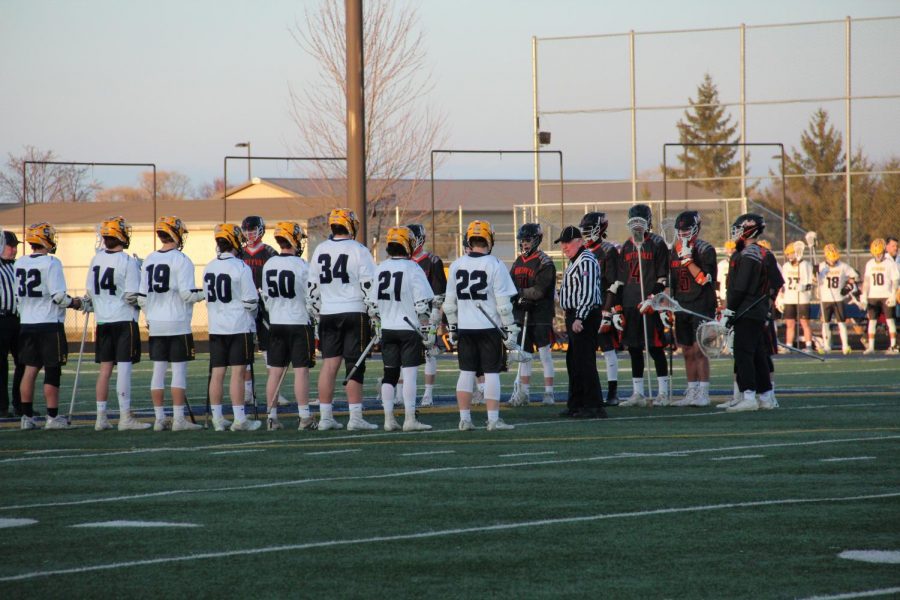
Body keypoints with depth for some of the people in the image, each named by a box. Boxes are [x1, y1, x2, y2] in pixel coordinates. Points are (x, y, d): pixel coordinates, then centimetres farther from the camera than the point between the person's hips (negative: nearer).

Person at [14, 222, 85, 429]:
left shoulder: (20, 263, 6)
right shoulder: (51, 263, -14)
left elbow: (19, 295, 13)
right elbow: (58, 296, -16)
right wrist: (74, 303, 1)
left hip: (27, 324, 6)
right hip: (50, 324, -6)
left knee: (30, 369, 11)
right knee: (52, 371, 0)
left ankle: (27, 416, 12)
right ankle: (52, 417, 2)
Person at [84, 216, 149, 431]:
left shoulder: (96, 259, 5)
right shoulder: (128, 262, -13)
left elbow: (89, 291, 9)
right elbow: (132, 295, -15)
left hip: (103, 321, 6)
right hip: (124, 320, -6)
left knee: (105, 369, 10)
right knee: (124, 368, -5)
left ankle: (101, 417, 11)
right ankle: (125, 417, -6)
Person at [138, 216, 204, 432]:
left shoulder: (149, 260, 7)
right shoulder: (181, 261, -11)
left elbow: (142, 297, 9)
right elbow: (187, 294, -15)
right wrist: (205, 293, 3)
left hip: (156, 325, 6)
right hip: (178, 324, -6)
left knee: (158, 370, 8)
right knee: (179, 370, -2)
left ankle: (159, 418, 11)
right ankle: (179, 419, -3)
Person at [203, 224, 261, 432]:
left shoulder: (209, 268, 6)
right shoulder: (241, 268, -13)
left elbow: (208, 298, 13)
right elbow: (251, 301, -11)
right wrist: (252, 314, 9)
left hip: (216, 328, 6)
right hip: (239, 327, -6)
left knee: (217, 373, 7)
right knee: (238, 372, -4)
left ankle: (217, 418, 10)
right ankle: (239, 419, -5)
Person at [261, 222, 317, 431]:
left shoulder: (268, 265, 3)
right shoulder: (301, 266, -14)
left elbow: (266, 297, 11)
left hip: (276, 324, 5)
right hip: (299, 323, -5)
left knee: (275, 370, 8)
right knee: (301, 370, -3)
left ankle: (272, 417, 10)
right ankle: (304, 417, -4)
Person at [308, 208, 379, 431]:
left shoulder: (320, 251, 8)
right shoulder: (358, 251, -7)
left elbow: (312, 287, 12)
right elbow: (369, 286, -10)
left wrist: (316, 315, 20)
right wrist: (375, 316, -4)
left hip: (328, 314, 4)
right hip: (354, 312, -4)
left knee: (329, 364, 7)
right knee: (355, 366, -2)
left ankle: (325, 417, 7)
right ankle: (355, 418, -4)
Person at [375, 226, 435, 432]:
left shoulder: (379, 270, 5)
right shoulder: (413, 270, -11)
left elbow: (372, 303, 10)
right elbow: (423, 304, -13)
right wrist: (428, 331, -8)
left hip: (387, 329, 5)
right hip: (409, 329, -5)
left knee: (390, 374, 10)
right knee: (410, 373, -3)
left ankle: (389, 420, 9)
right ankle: (409, 420, -5)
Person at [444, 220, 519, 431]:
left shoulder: (457, 265, 4)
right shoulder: (494, 265, -9)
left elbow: (449, 303, 9)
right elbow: (503, 303, -10)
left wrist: (452, 328, 19)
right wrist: (510, 330, -3)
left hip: (465, 328, 4)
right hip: (489, 327, -4)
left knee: (466, 373, 9)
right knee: (492, 373, 0)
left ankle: (464, 419, 9)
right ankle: (493, 419, -2)